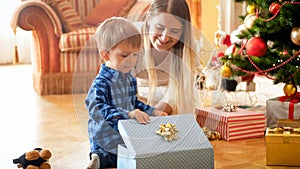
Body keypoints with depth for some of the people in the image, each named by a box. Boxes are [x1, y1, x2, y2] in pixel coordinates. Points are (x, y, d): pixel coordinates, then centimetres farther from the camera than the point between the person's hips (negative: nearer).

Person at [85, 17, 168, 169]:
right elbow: (97, 109, -34)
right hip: (108, 140, -9)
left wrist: (153, 112, 11)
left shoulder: (129, 78, 9)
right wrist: (128, 114, -42)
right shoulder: (101, 83, -19)